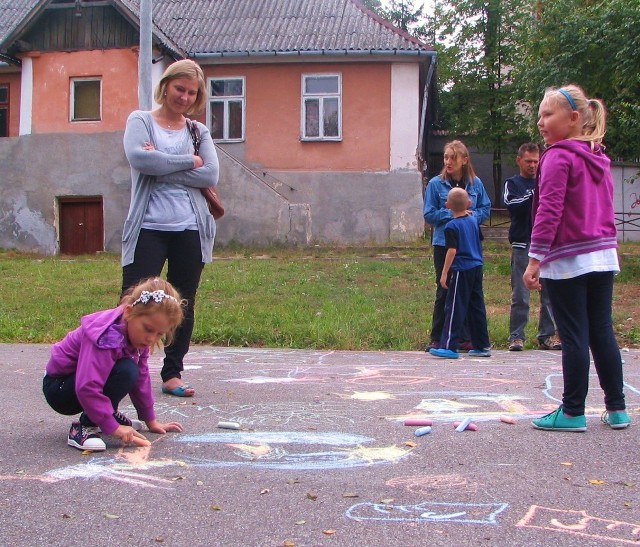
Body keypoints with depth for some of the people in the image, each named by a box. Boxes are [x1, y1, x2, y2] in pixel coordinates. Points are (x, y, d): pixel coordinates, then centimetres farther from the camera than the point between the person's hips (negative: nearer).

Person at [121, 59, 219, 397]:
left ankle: (172, 374, 16)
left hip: (190, 230, 3)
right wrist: (189, 162, -8)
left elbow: (211, 175, -3)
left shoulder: (199, 132, 14)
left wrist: (161, 166, -9)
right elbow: (139, 158, -14)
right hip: (148, 228, -3)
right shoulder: (140, 121, 7)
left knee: (184, 305, 6)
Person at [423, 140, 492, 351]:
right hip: (444, 244, -2)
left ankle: (465, 338, 16)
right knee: (444, 291, 3)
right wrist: (452, 214, -15)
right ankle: (437, 338, 11)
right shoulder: (436, 184, -4)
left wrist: (472, 215, -12)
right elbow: (429, 215, -4)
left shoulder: (475, 183, 3)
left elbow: (486, 209, 8)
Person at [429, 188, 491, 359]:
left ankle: (449, 346, -5)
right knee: (477, 307, 11)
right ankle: (482, 346, 15)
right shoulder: (474, 221, 7)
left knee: (455, 308, -4)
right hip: (477, 268, 7)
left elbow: (452, 251, -16)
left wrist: (445, 273, -12)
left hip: (461, 270, -7)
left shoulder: (452, 226, -11)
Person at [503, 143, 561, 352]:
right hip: (523, 244, -3)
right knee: (520, 296, -3)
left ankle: (547, 336, 11)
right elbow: (512, 205, -11)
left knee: (549, 293, 4)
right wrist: (535, 195, -23)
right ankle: (516, 336, 3)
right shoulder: (512, 183, 8)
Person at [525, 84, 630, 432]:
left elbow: (549, 210, -17)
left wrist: (535, 258, -17)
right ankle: (616, 409, 17)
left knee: (574, 337, -3)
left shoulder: (559, 157, -10)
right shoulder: (599, 159, 15)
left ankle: (572, 413, 4)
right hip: (604, 256, 8)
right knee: (602, 331, 12)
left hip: (568, 259, -8)